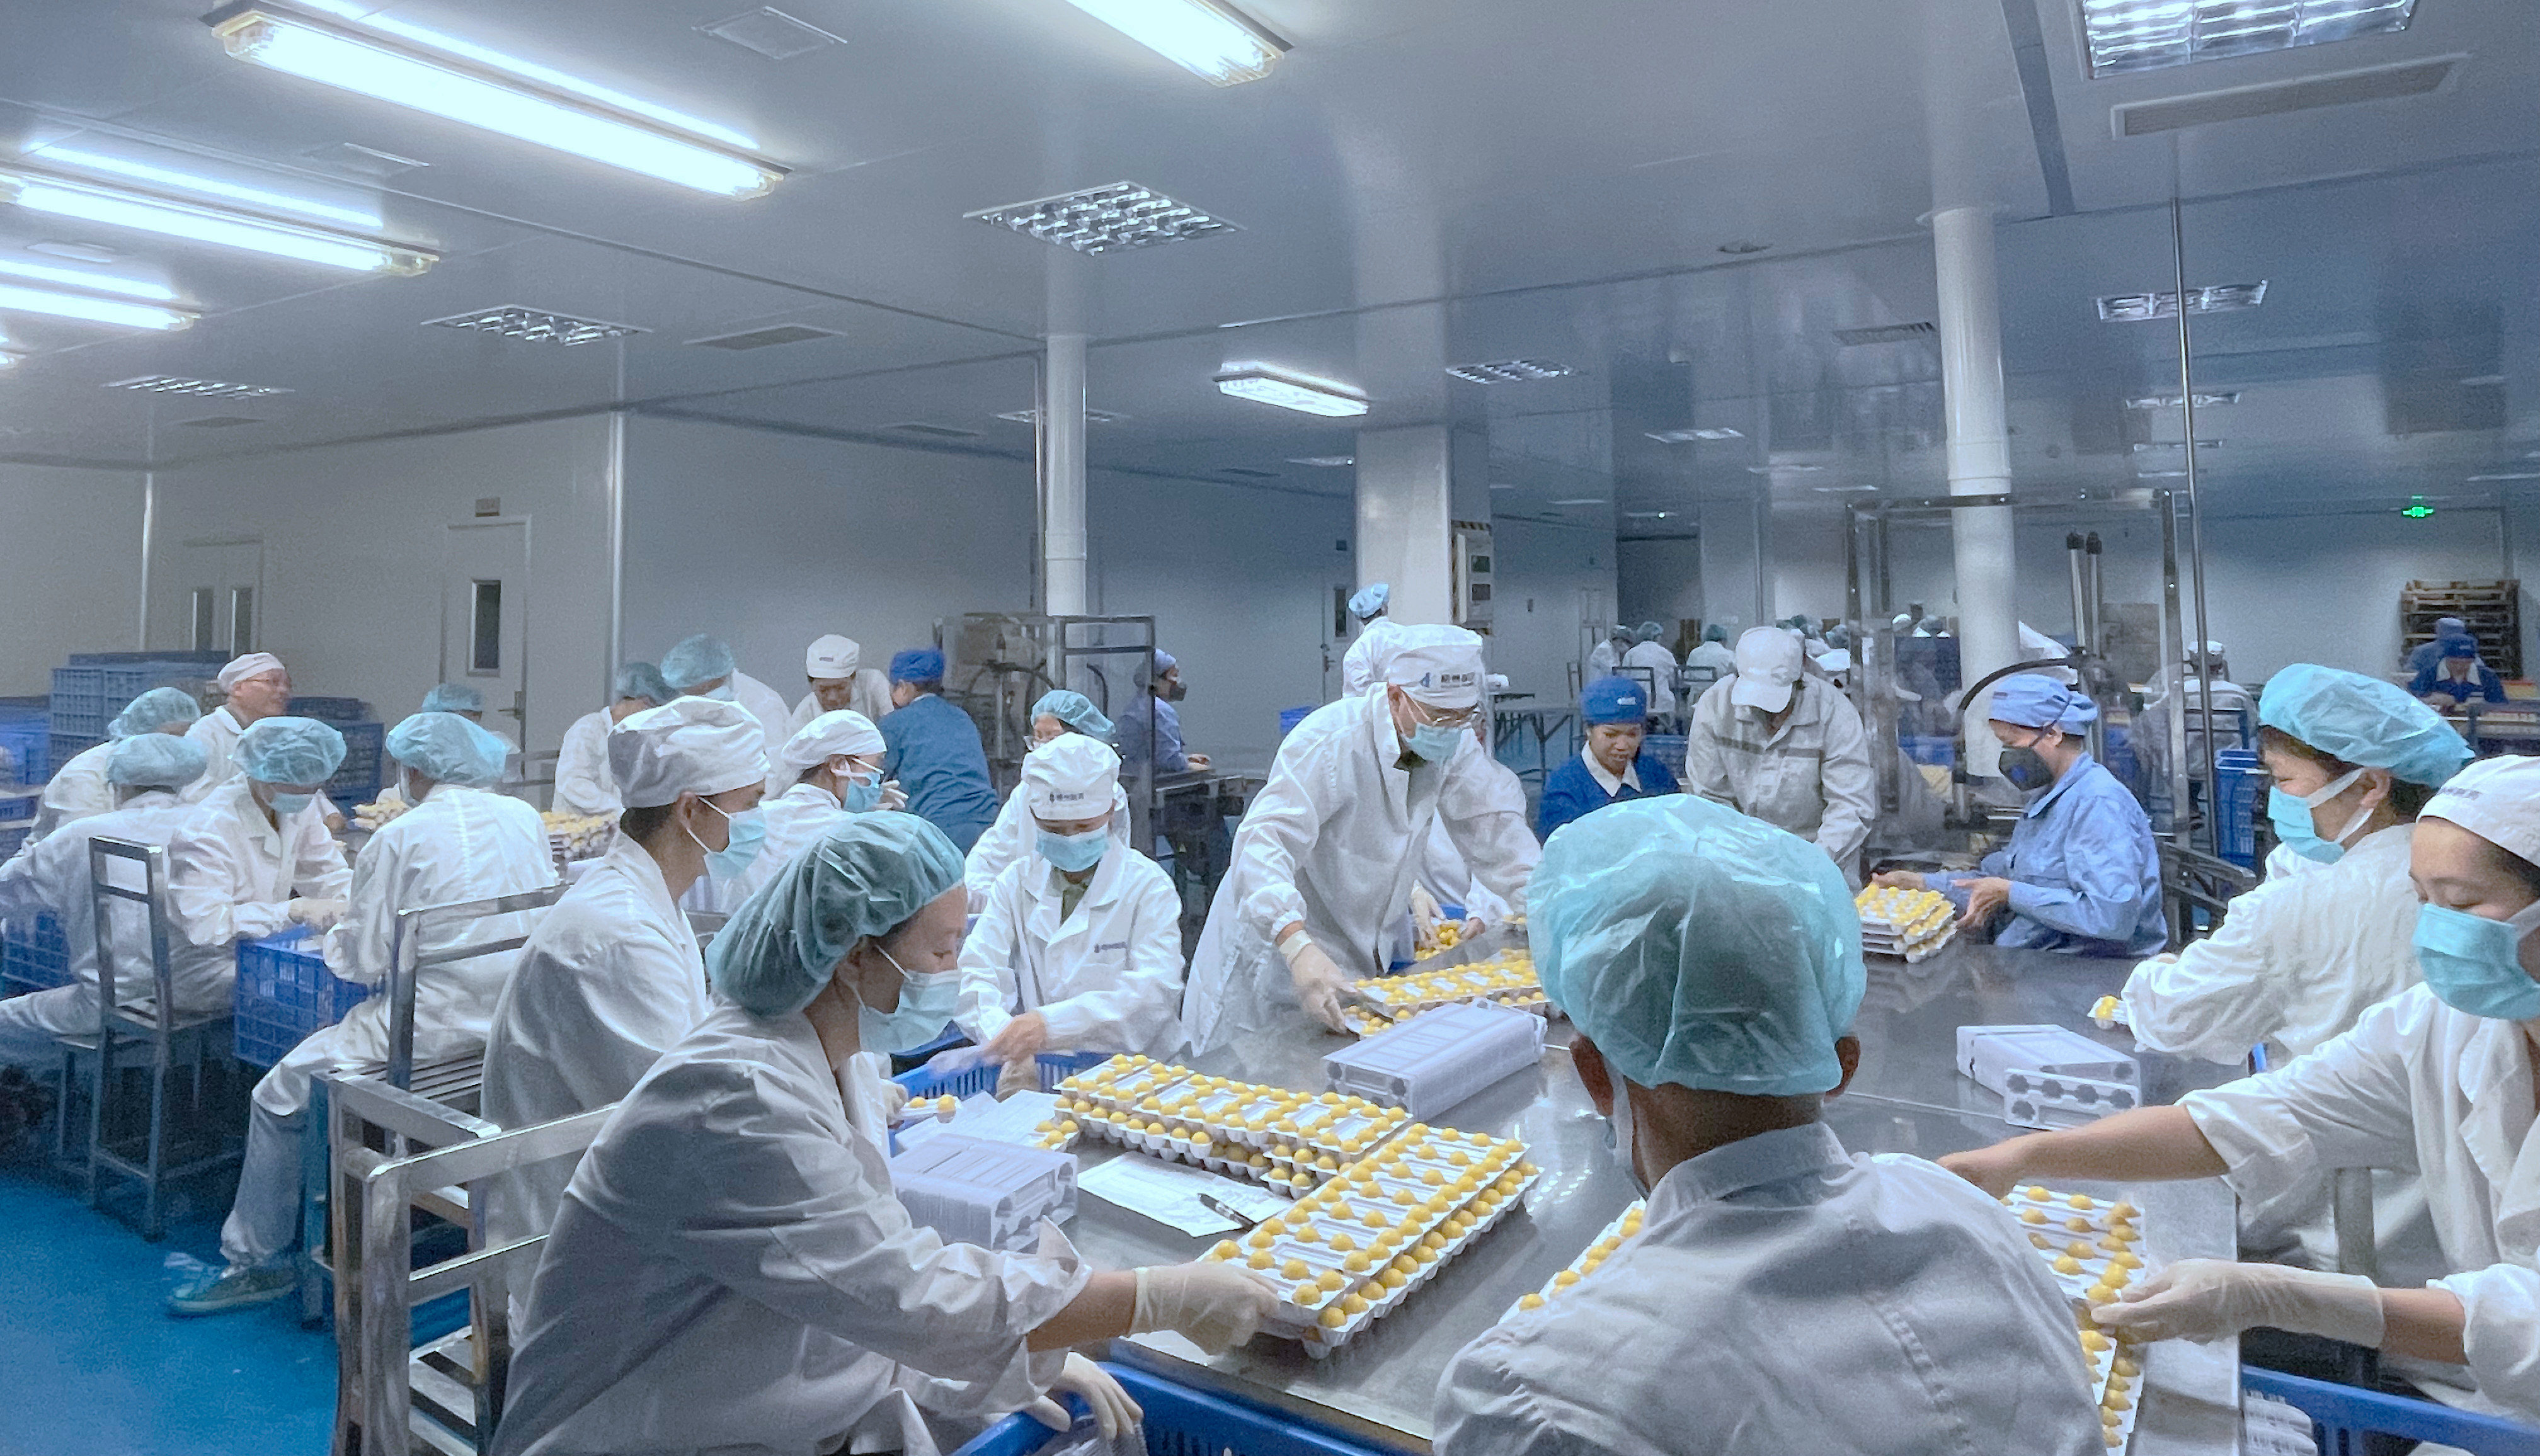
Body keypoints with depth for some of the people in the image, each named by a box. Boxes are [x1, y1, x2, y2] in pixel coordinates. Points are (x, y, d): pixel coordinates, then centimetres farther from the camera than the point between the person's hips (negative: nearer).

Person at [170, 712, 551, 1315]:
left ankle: (256, 1260, 23)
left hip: (441, 1026, -7)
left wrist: (337, 934, 15)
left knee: (281, 1095, 12)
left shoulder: (402, 837, -12)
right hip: (520, 1020, 7)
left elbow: (364, 961, -8)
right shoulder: (526, 819, 4)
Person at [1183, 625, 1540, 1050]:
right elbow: (1266, 840, -39)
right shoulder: (1332, 742, -28)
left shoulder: (1453, 742, -6)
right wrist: (1299, 947, -53)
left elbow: (1491, 822, 2)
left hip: (1362, 960, 6)